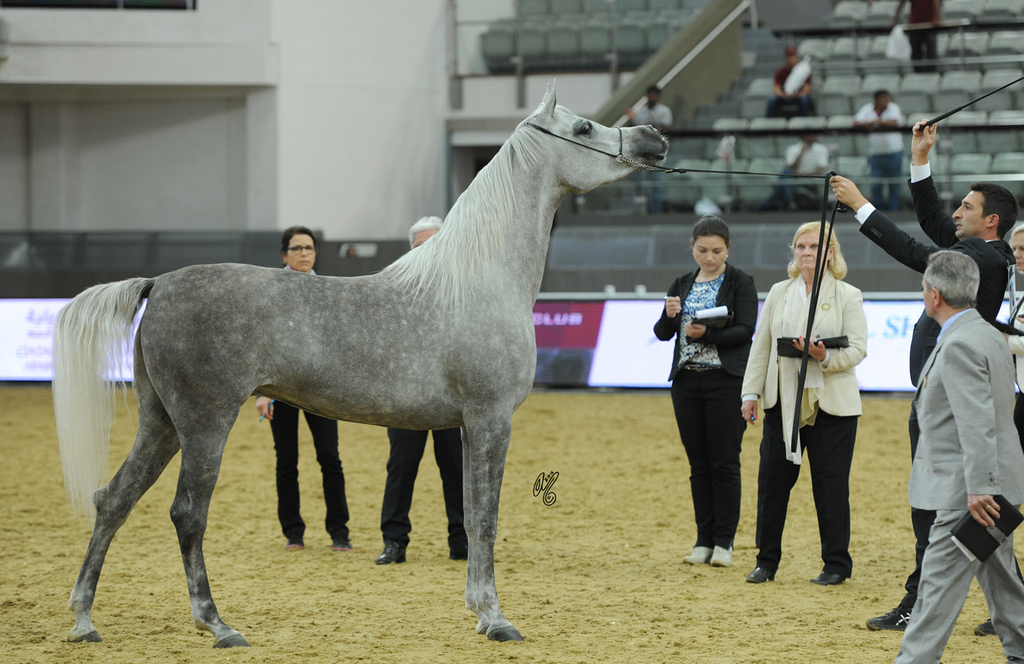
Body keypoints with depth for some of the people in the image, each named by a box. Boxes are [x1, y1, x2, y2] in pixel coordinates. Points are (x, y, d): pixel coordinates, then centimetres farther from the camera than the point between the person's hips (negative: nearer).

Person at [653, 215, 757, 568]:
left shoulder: (740, 283, -1)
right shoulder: (682, 285, 13)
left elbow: (745, 330, -10)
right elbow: (662, 333, 8)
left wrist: (706, 335, -24)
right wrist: (669, 316, -14)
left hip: (725, 380, -5)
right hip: (687, 380, 5)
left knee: (724, 462, -5)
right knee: (699, 463, 6)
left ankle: (724, 542, 0)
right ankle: (704, 540, 11)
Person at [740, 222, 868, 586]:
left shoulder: (848, 296, 1)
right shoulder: (779, 293, 13)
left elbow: (857, 349, -5)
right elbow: (761, 346, 13)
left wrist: (826, 357, -24)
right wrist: (751, 392, 7)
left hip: (830, 403, -4)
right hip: (783, 402, 4)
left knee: (830, 483, -1)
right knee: (772, 480, 4)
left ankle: (836, 565, 9)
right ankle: (767, 561, 15)